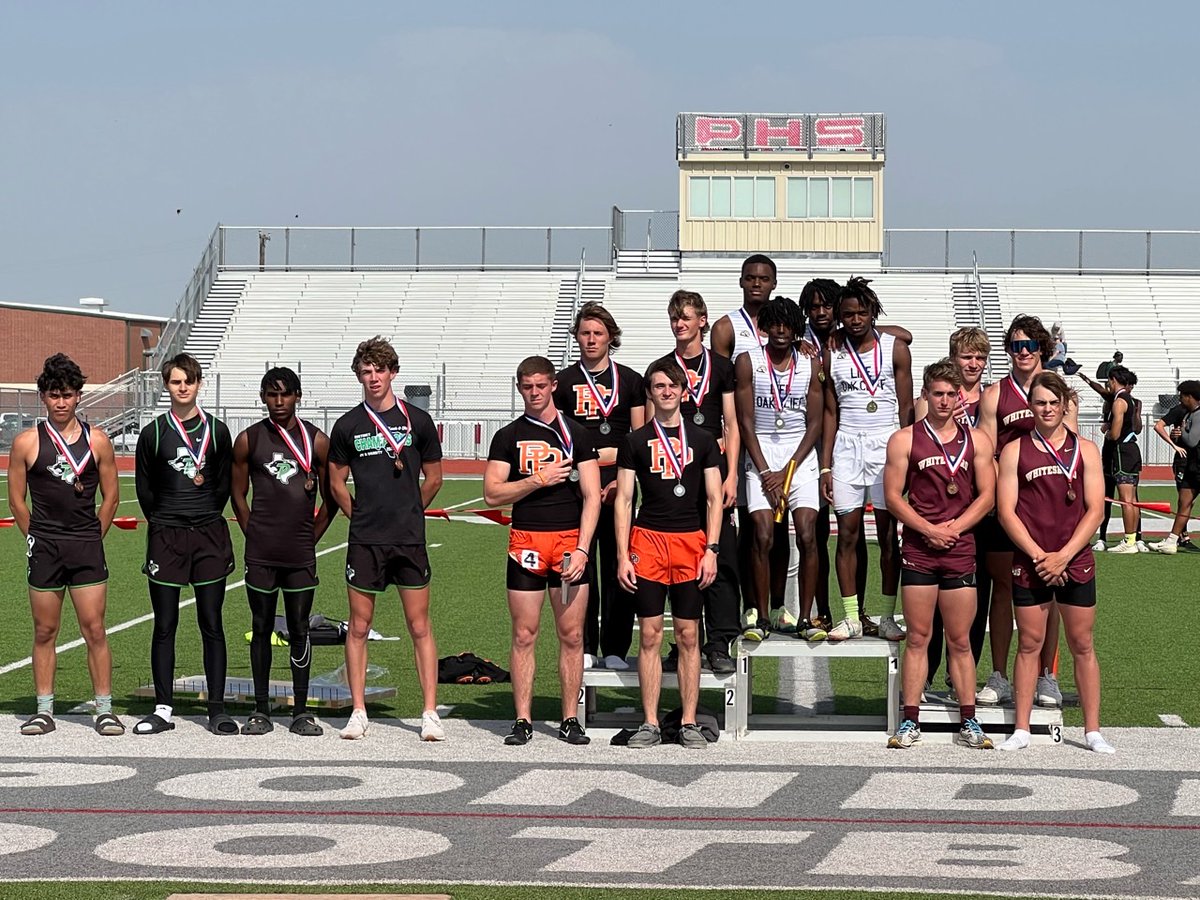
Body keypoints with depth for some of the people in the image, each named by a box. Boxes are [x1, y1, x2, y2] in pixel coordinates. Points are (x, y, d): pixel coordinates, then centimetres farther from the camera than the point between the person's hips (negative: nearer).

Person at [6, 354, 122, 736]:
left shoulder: (97, 441, 3)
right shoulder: (27, 442, 1)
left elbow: (111, 496, 9)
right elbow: (16, 500, 7)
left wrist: (91, 538, 7)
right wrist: (39, 537, 5)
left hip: (87, 547, 0)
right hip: (44, 547, 0)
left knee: (95, 630, -2)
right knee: (45, 632, 6)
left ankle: (104, 709, 4)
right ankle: (44, 710, 13)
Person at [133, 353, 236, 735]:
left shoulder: (216, 430, 6)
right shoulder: (153, 433, 5)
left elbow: (226, 482, 11)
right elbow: (144, 488, 10)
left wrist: (208, 517, 7)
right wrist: (163, 521, 8)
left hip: (210, 535, 0)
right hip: (165, 537, 0)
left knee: (212, 624, 2)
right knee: (164, 626, 2)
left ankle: (217, 709, 6)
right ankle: (163, 710, 7)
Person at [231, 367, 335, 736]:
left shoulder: (317, 441, 3)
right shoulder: (248, 440, 4)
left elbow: (330, 499, 9)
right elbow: (238, 495, 10)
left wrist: (311, 538, 4)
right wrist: (254, 533, 3)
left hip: (301, 554, 0)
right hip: (260, 553, 0)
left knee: (299, 631, 3)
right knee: (261, 629, 5)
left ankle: (301, 712, 9)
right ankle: (261, 710, 11)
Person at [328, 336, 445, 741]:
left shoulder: (417, 420, 3)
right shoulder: (347, 425, 4)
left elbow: (434, 479, 12)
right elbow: (336, 484, 13)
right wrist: (362, 516, 9)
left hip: (410, 540, -1)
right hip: (364, 541, 1)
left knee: (420, 627, 0)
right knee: (359, 626, 3)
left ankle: (430, 713, 4)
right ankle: (358, 712, 11)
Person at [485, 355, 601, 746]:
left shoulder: (577, 433, 7)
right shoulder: (508, 436, 9)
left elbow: (591, 495, 2)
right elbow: (492, 494, 2)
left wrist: (582, 549, -8)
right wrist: (539, 480, -9)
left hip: (570, 540, 0)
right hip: (526, 542, 0)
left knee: (571, 635, 1)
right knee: (524, 635, 1)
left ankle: (570, 720, 8)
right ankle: (523, 721, 7)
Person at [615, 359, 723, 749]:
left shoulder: (702, 439, 9)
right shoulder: (635, 441, 8)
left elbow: (714, 500, 8)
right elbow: (623, 501, 6)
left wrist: (711, 550, -2)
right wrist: (622, 556, -1)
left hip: (691, 541, 0)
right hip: (648, 540, 0)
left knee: (688, 636, 2)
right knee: (650, 635, 0)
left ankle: (689, 723, 7)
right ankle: (650, 724, 5)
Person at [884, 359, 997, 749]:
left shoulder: (976, 440, 8)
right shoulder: (904, 439, 3)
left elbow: (987, 495, 5)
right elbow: (893, 495, 0)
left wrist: (953, 528, -9)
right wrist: (928, 529, -12)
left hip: (960, 549, 1)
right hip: (918, 551, -1)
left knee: (960, 640, 5)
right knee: (918, 638, 1)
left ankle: (968, 721, 10)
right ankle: (910, 722, 4)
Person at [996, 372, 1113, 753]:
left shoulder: (1085, 449, 5)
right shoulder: (1014, 450, 3)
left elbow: (1095, 510, 0)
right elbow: (1006, 511, -2)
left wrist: (1063, 556, -10)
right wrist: (1039, 556, -11)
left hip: (1075, 561, 1)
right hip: (1029, 563, -1)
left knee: (1082, 645, 5)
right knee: (1029, 643, 4)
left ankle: (1092, 730, 12)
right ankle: (1021, 730, 11)